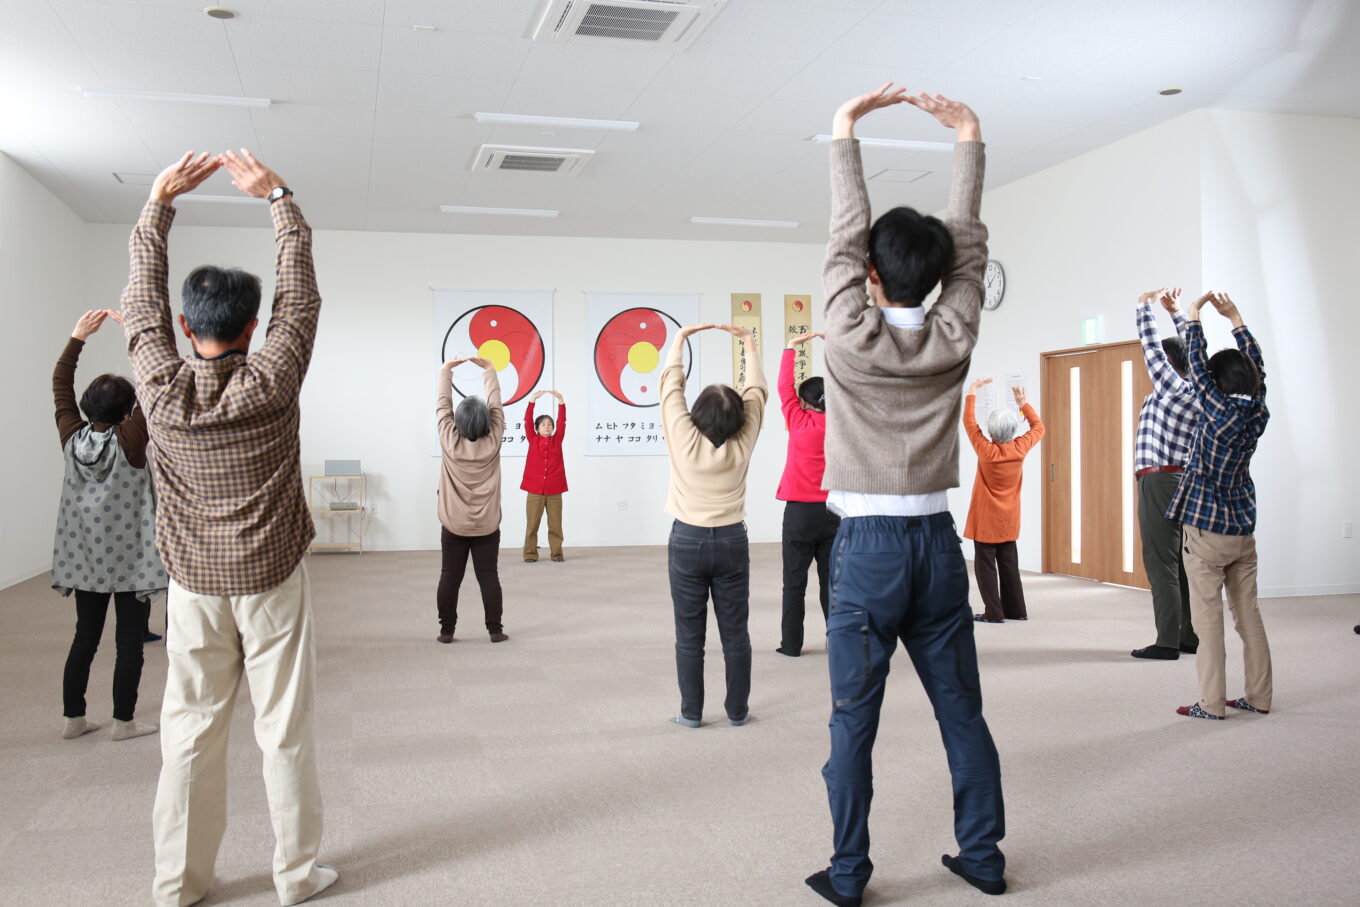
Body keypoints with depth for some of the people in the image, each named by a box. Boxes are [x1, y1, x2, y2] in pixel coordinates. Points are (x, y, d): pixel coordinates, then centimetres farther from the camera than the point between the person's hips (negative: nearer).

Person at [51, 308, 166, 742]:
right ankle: (124, 721, 9)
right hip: (128, 558, -5)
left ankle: (73, 718, 20)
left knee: (85, 636, 14)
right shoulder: (130, 442, -16)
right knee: (129, 641, 4)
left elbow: (60, 385, 6)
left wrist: (78, 336, 7)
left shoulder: (72, 439, -4)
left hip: (83, 557, 5)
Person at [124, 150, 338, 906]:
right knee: (286, 730, 6)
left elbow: (142, 297, 5)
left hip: (194, 583, 3)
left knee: (191, 732, 11)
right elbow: (301, 296, -5)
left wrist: (160, 201, 9)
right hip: (272, 580, -2)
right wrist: (277, 197, -2)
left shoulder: (162, 388, -8)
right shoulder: (271, 384, -14)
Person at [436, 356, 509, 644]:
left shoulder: (450, 442, -10)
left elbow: (442, 405, -1)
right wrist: (489, 370, 10)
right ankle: (495, 630, 5)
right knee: (488, 576, 4)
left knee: (450, 578, 6)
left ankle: (446, 630, 9)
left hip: (454, 525, 0)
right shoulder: (493, 443, -9)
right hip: (487, 526, 0)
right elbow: (496, 406, 0)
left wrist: (446, 371, 10)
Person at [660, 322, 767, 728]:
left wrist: (680, 338, 9)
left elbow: (671, 386, -3)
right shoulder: (742, 445, -8)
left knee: (689, 634, 4)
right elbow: (756, 392, 3)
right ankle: (738, 710, 14)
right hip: (731, 541, 1)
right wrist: (749, 344, 13)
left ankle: (691, 712, 10)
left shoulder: (684, 440, -13)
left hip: (687, 541, -1)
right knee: (735, 632, 8)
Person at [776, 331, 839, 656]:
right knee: (831, 580, 9)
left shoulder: (800, 422, -7)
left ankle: (791, 643, 5)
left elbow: (784, 388, 0)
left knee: (794, 582, 3)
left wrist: (790, 348, 6)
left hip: (800, 511, -3)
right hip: (832, 511, 3)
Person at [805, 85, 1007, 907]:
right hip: (938, 541, 4)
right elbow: (970, 246, 11)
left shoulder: (853, 337, -9)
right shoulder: (953, 340, 0)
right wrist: (968, 139, 17)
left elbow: (844, 237, 0)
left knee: (854, 722, 4)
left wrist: (847, 134, 8)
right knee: (962, 711, 12)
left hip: (869, 546, -3)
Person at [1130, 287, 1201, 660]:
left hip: (1160, 479, -9)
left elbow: (1150, 343, -8)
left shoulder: (1171, 387, -10)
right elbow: (1193, 347, 24)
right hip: (1183, 478, 9)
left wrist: (1147, 303, 4)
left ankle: (1168, 642, -9)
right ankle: (1191, 636, 14)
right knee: (1182, 563, 11)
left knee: (1161, 563, -8)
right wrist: (1176, 311, 28)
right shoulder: (1199, 390, 10)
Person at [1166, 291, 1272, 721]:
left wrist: (1193, 315, 2)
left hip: (1207, 531, -6)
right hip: (1244, 530, 6)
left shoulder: (1220, 412, -14)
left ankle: (1212, 702, -1)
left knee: (1208, 618, -3)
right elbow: (1257, 367, 14)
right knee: (1249, 614, 11)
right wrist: (1235, 317, 17)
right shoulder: (1258, 414, 1)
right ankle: (1259, 696, 16)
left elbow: (1196, 365, -8)